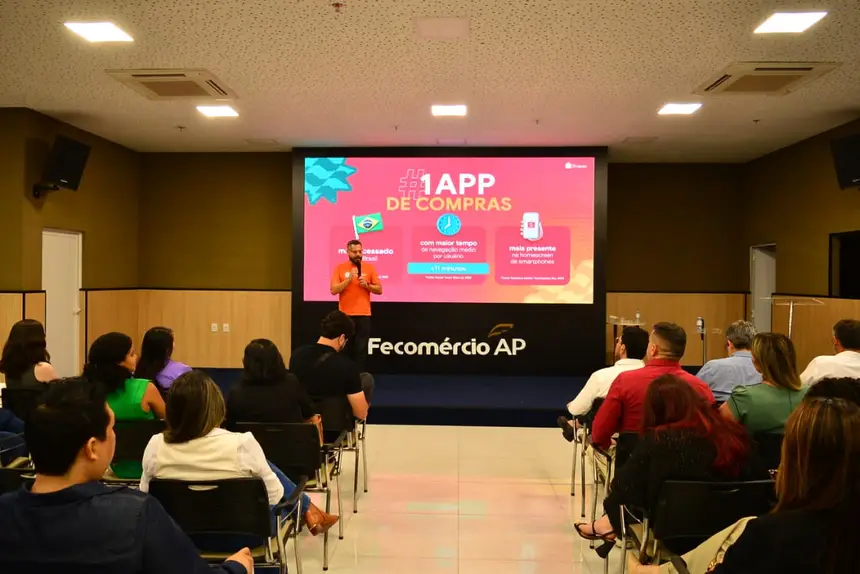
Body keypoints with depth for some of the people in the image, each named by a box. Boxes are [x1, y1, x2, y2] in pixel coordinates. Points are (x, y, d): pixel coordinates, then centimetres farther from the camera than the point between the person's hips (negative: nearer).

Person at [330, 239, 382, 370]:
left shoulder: (369, 267, 6)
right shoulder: (340, 268, 3)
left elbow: (379, 290, 7)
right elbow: (333, 290, -6)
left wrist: (366, 285, -11)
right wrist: (349, 279, -16)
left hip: (363, 315, 0)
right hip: (345, 315, 0)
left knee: (361, 350, -2)